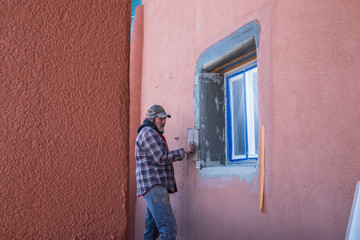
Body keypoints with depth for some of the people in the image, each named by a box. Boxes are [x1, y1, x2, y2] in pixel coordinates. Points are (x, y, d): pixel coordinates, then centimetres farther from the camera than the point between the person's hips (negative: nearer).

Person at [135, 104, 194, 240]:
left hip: (156, 186, 11)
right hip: (153, 185, -11)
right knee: (168, 226, -19)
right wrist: (183, 151, -6)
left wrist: (181, 154, 15)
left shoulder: (153, 134, 27)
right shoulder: (148, 132, -7)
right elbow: (161, 158, -13)